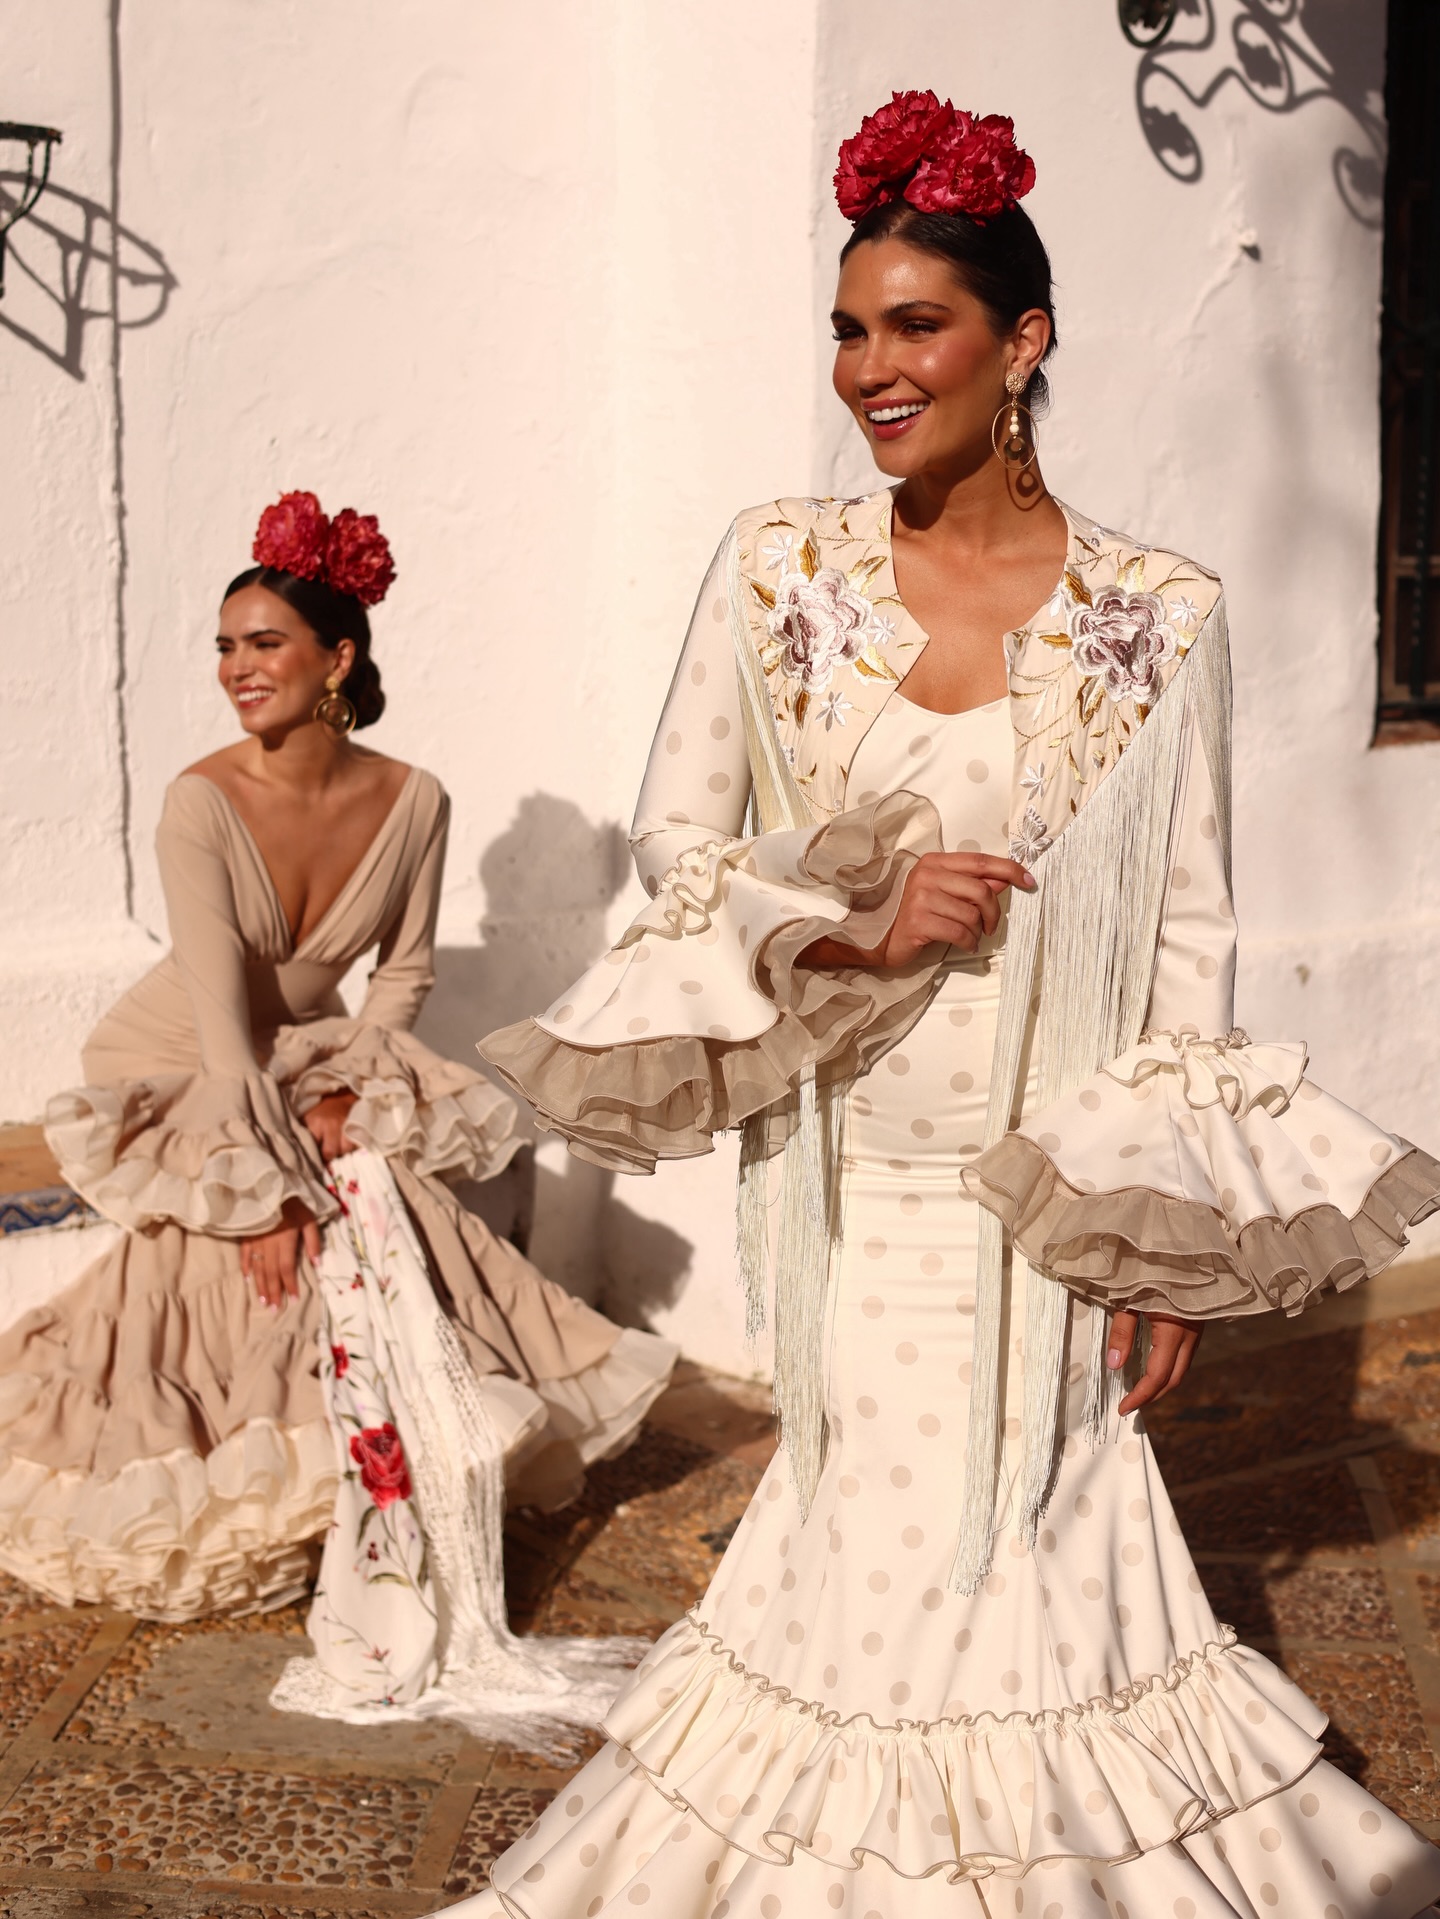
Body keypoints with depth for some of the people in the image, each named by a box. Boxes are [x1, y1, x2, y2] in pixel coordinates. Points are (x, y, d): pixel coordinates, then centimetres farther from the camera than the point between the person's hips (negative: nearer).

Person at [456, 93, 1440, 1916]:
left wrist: (1165, 1234, -3)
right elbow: (678, 834, 4)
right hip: (849, 1168, 1)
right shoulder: (776, 566, -1)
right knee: (888, 1518, 10)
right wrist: (847, 924, -15)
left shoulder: (1159, 615, -5)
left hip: (1047, 1179, -1)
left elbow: (1187, 932, -1)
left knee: (1034, 1514, 7)